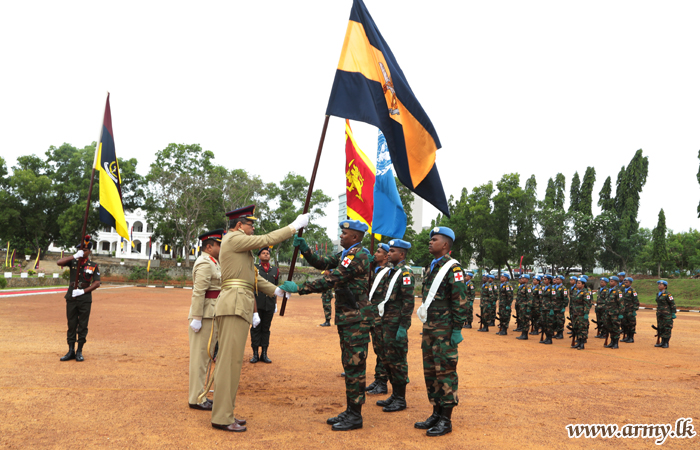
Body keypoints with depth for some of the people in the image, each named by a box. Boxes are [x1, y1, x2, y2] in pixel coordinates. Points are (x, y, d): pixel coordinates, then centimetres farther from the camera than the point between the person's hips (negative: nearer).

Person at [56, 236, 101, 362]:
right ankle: (71, 351, 14)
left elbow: (97, 283, -4)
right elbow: (59, 262, -12)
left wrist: (83, 291, -14)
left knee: (83, 326, 2)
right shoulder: (73, 262, 7)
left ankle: (79, 352, 11)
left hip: (85, 299, -1)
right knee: (71, 325, 6)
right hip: (71, 298, 2)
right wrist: (75, 256, -19)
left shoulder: (93, 266, 2)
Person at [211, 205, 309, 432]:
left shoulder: (238, 244, 24)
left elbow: (252, 276, 27)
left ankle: (224, 412, 18)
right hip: (235, 305, -11)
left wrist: (275, 290, 24)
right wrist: (295, 226, -3)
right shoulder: (234, 239, -7)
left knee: (229, 360, 11)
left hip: (238, 306, 11)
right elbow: (267, 240, -10)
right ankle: (222, 418, -4)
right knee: (230, 360, -8)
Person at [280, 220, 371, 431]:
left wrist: (299, 288, -20)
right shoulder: (345, 254, 15)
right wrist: (304, 249, 1)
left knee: (355, 366, -4)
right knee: (349, 365, 14)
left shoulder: (358, 256, -17)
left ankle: (356, 416, 4)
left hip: (356, 320, -10)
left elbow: (331, 279, -22)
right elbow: (323, 263, 17)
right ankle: (350, 410, 23)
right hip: (345, 318, 10)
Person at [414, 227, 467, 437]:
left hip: (445, 331, -9)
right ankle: (436, 414, 23)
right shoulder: (433, 267, 15)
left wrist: (457, 330, -17)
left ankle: (446, 420, 6)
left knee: (445, 373, -3)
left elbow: (460, 302, -15)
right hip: (429, 328, 9)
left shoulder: (452, 268, -11)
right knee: (430, 371, 12)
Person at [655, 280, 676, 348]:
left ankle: (666, 343, 3)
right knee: (660, 329, 10)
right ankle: (662, 342, 18)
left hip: (667, 315, -8)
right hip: (660, 315, 8)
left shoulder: (667, 295, -10)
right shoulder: (658, 295, 14)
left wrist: (673, 314, -12)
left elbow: (673, 304, -9)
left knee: (667, 329, -2)